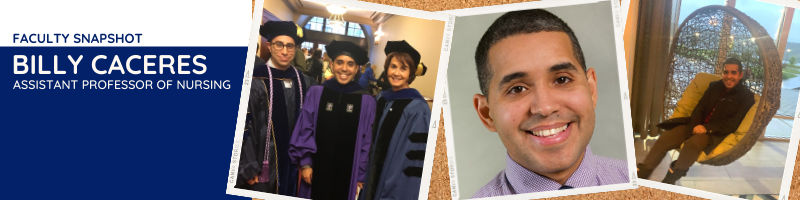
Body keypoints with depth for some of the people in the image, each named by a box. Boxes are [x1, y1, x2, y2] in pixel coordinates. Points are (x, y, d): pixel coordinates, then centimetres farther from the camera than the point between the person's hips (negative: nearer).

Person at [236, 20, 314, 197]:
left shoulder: (303, 82, 6)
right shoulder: (255, 81, -12)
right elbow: (243, 127, -13)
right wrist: (248, 168, -15)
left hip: (292, 164, 5)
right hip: (264, 165, -5)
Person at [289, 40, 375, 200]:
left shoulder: (366, 101, -4)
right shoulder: (315, 94, -2)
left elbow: (367, 141, -1)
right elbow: (305, 130, 2)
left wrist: (361, 176, -1)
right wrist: (305, 163, -4)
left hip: (347, 173, -1)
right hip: (317, 169, 1)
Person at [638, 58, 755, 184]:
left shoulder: (746, 96, -2)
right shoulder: (714, 87, 14)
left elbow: (733, 124, -10)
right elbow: (699, 108, 11)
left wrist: (707, 128, -21)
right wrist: (696, 126, -10)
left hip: (716, 134, -5)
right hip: (698, 126, 5)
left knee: (692, 143, -36)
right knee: (664, 139, -16)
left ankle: (668, 181, -31)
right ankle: (640, 174, -17)